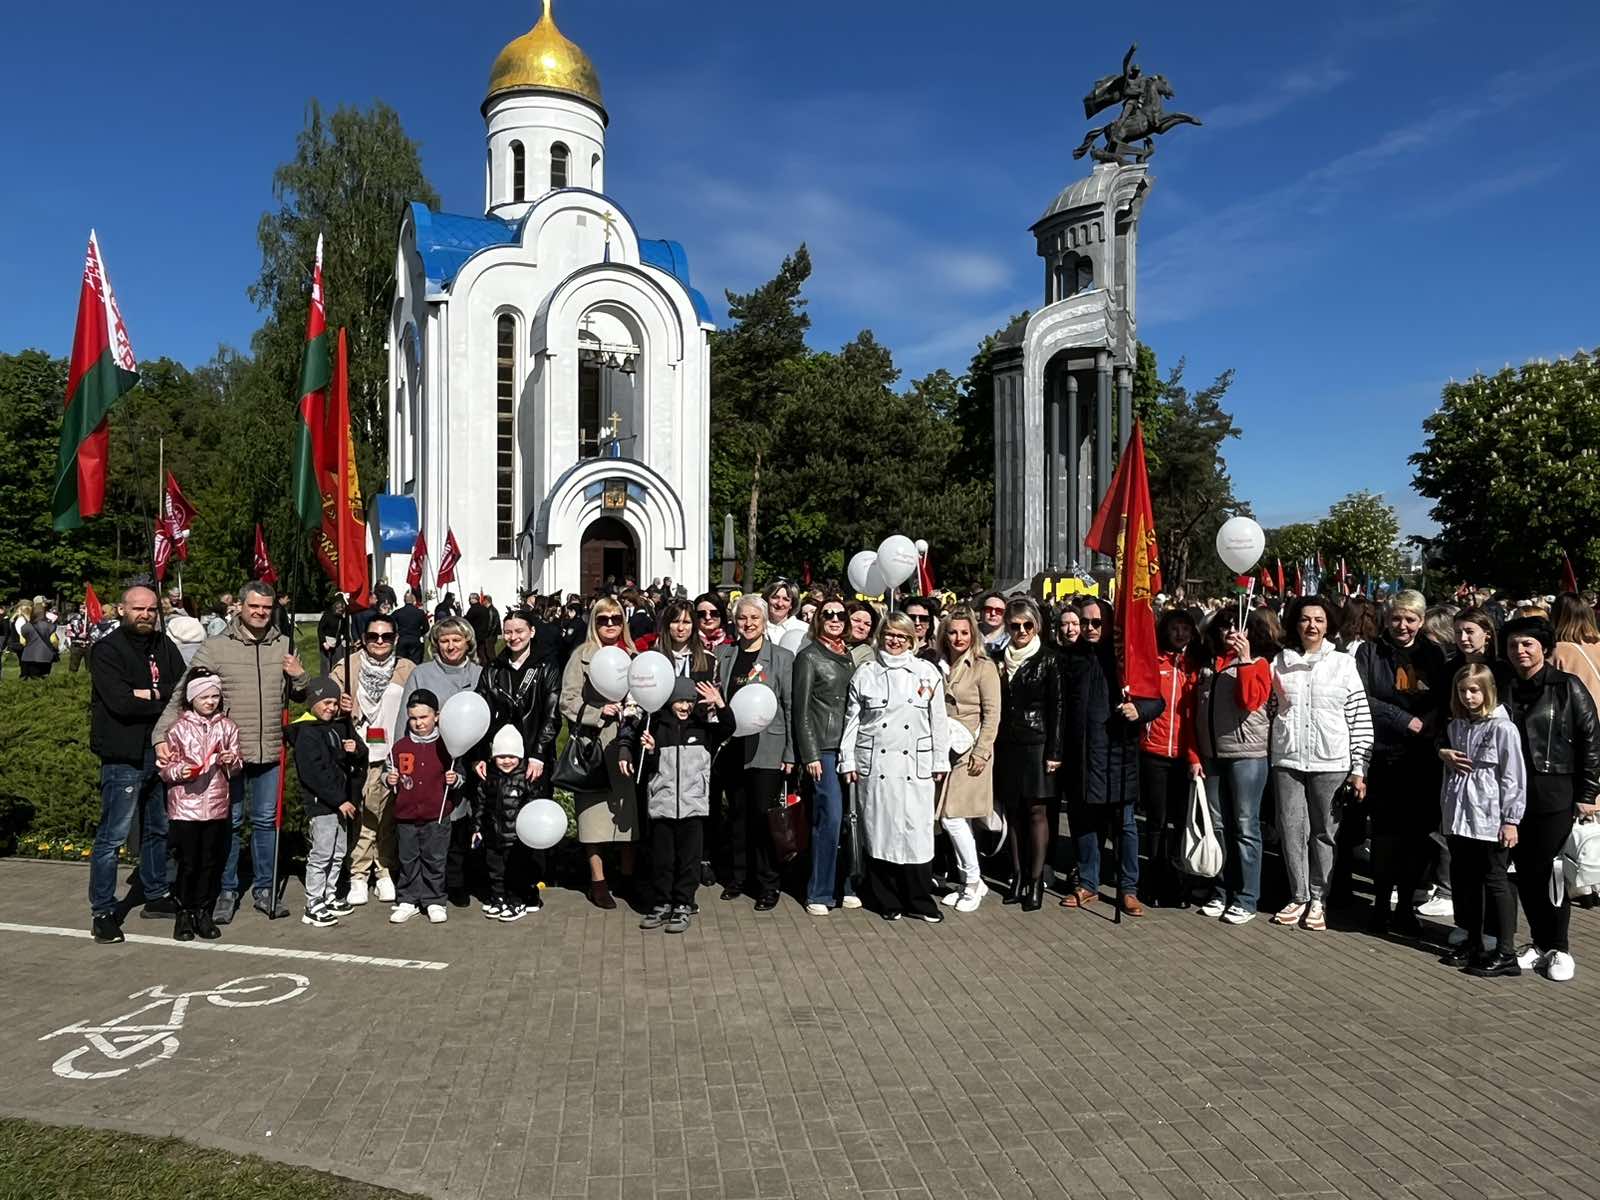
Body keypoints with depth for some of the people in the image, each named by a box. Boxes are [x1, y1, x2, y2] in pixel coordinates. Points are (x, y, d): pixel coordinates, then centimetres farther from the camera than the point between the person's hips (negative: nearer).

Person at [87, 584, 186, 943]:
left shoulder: (164, 647, 9)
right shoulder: (107, 650, -9)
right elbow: (120, 702, -21)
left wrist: (152, 693, -17)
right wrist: (165, 702, -10)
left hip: (160, 752, 7)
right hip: (124, 757, -6)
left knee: (158, 830, 17)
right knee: (112, 836, -2)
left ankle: (155, 896, 31)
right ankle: (103, 911, 8)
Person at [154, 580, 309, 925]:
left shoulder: (284, 647, 6)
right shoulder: (215, 647, -5)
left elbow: (300, 696, 16)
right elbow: (182, 694, -7)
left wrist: (300, 676, -6)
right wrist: (162, 735, -17)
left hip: (269, 752, 3)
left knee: (266, 820, 12)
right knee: (228, 821, 7)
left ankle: (264, 890, 24)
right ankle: (227, 892, 21)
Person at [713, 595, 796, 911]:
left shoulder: (782, 657, -1)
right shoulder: (723, 655, 9)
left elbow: (791, 707, -3)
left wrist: (790, 753, -7)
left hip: (767, 750, -3)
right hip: (732, 747, 4)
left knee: (763, 814, -2)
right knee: (737, 814, 11)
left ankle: (767, 885, 9)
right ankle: (738, 877, 24)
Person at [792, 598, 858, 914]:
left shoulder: (847, 655, 15)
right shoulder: (809, 656, -2)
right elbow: (801, 708, -5)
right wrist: (810, 755, -11)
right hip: (824, 748, -5)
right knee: (830, 817, -8)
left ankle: (845, 886, 16)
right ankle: (819, 893, 3)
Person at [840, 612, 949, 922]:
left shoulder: (928, 672, 7)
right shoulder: (865, 673, 7)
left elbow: (938, 721, 8)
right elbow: (852, 720, 8)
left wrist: (941, 761, 5)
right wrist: (848, 761, 3)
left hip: (916, 766, 0)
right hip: (875, 765, 0)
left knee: (917, 831, -2)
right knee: (879, 831, 4)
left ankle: (920, 901, 11)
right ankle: (887, 901, 16)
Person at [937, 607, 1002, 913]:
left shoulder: (984, 667, -6)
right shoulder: (941, 667, 10)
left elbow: (992, 714, -9)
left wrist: (981, 753, -14)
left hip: (970, 752, -6)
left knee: (952, 817, -9)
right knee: (958, 821, 8)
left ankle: (973, 881, 6)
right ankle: (970, 882, 19)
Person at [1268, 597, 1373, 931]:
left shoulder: (1344, 664, 1)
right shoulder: (1279, 664, 5)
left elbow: (1360, 719, 0)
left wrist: (1358, 768, -3)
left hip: (1330, 763, -1)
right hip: (1287, 760, 1)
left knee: (1324, 832, 7)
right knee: (1291, 830, 4)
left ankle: (1318, 899, 20)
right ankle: (1298, 896, 18)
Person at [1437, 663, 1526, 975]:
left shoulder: (1502, 728, -10)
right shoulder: (1455, 726, 10)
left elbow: (1513, 777, -11)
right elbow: (1443, 749, 26)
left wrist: (1510, 820, -12)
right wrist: (1444, 755, 5)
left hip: (1490, 819, -7)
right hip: (1459, 817, 7)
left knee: (1495, 882, 1)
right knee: (1463, 880, 13)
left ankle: (1505, 953, 8)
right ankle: (1473, 943, 26)